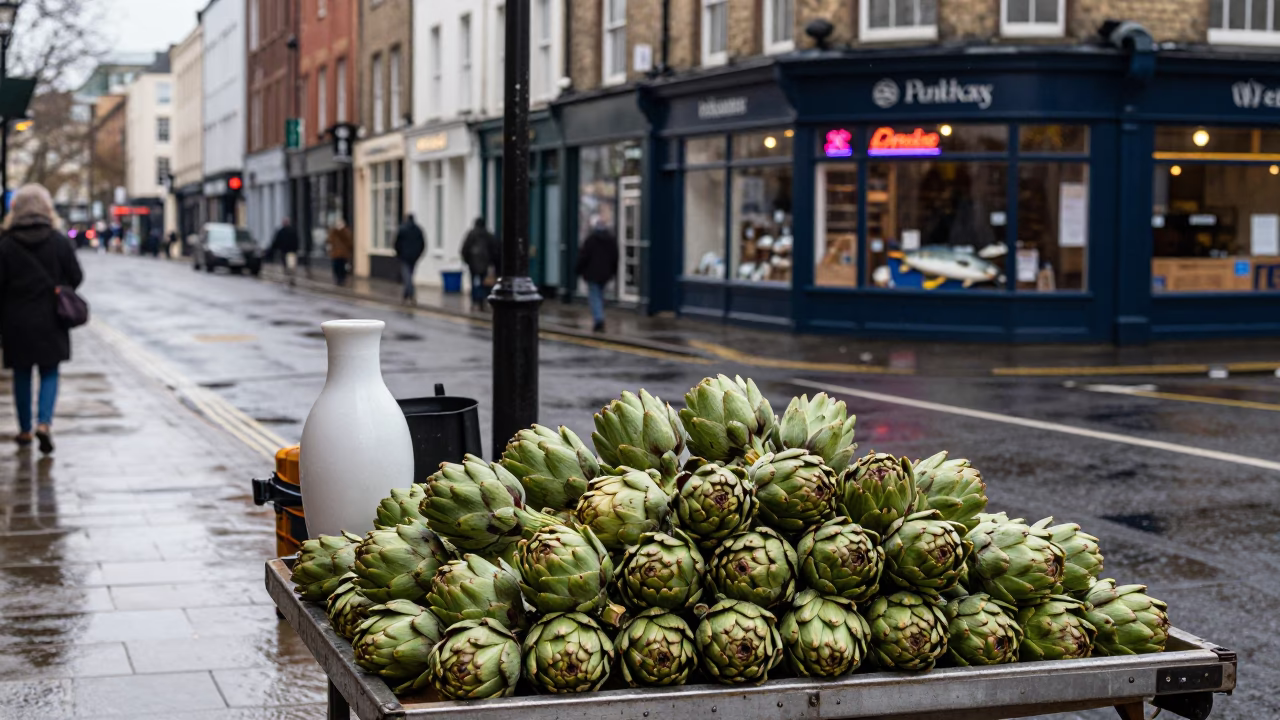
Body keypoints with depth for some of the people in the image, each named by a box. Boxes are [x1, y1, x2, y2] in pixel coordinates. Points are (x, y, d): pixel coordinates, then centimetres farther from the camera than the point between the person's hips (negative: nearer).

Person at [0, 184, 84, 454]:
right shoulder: (59, 241, -6)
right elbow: (76, 277, -2)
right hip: (50, 321, 0)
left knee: (22, 375, 12)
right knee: (49, 373, 8)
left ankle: (24, 430, 19)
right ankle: (44, 422, -13)